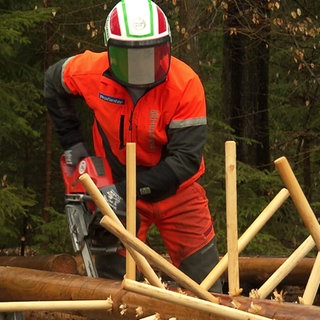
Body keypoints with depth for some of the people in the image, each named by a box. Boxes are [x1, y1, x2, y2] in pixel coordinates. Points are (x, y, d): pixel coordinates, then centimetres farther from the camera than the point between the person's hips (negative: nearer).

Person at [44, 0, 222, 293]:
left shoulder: (186, 84, -26)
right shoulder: (92, 71, -18)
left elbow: (186, 159, -26)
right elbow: (54, 84, 6)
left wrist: (127, 189, -30)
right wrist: (72, 141, 0)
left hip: (176, 191, -1)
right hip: (117, 192, 1)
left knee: (205, 280, 3)